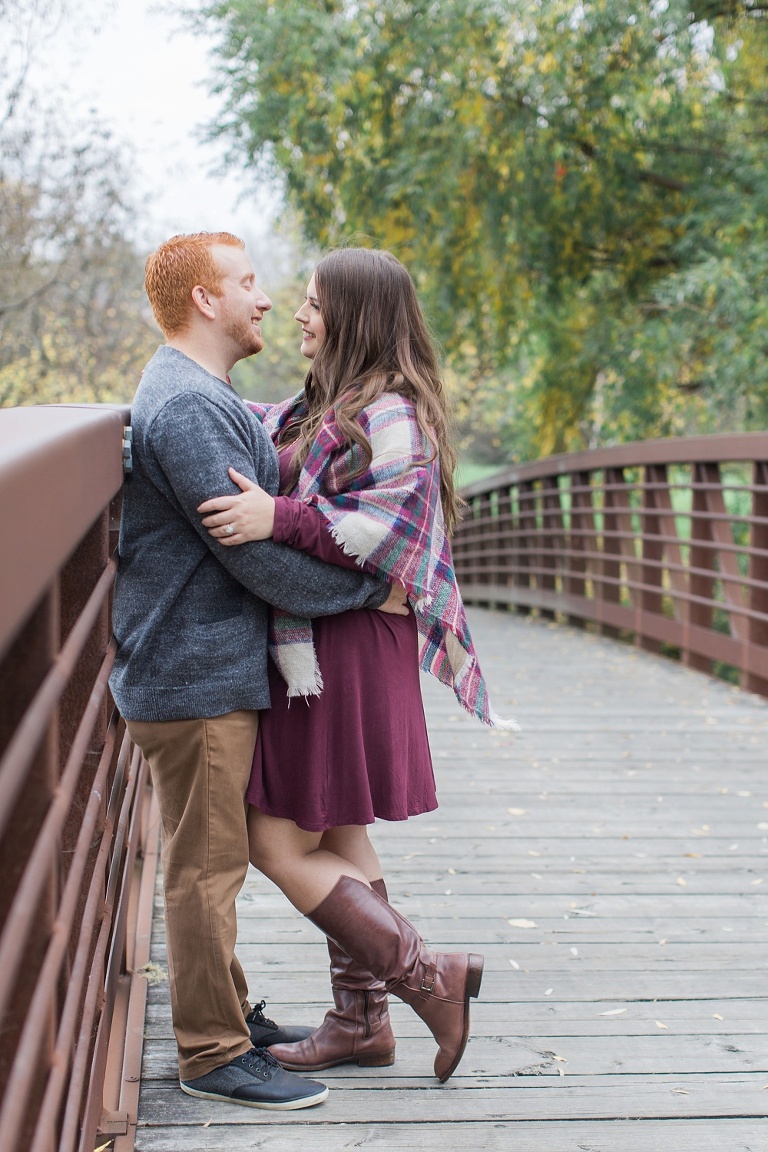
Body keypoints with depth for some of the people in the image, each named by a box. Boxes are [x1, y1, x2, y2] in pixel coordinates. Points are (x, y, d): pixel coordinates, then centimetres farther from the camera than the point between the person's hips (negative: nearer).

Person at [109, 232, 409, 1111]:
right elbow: (253, 552, -22)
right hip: (194, 678, -11)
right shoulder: (185, 405, -19)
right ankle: (212, 1053, 8)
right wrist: (369, 591, -14)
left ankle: (229, 1014, 30)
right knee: (204, 866, -2)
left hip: (217, 669, 11)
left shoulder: (206, 399, 17)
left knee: (215, 861, 18)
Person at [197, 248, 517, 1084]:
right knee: (336, 840, 15)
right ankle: (360, 1021, 26)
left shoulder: (388, 415, -16)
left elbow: (393, 527, -26)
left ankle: (429, 979, 2)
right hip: (317, 648, 10)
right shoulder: (320, 407, 14)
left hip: (345, 653, -10)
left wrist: (279, 518, -31)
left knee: (280, 847, -5)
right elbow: (259, 432, 31)